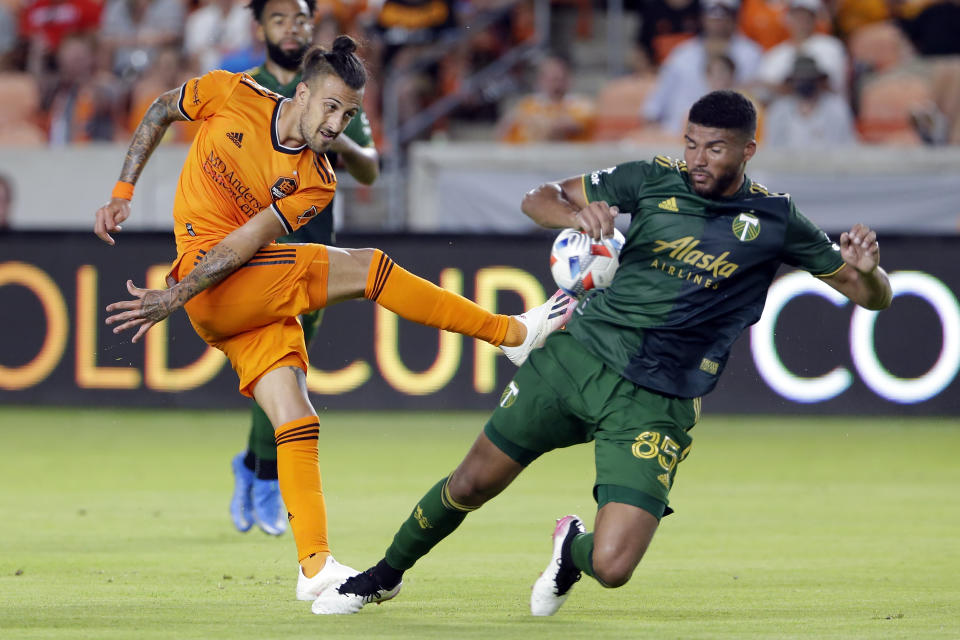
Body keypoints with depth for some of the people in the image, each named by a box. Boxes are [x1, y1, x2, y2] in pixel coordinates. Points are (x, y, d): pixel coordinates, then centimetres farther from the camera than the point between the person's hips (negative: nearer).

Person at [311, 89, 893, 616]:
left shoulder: (775, 221, -3)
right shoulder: (653, 180, 1)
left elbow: (874, 297, 2)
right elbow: (539, 198, 7)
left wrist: (866, 268, -23)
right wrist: (576, 213, -16)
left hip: (657, 404, -2)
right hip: (577, 352, 2)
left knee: (612, 567, -16)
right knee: (471, 485, 6)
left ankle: (573, 548, 22)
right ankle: (386, 576, 35)